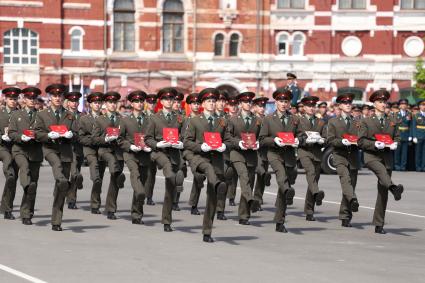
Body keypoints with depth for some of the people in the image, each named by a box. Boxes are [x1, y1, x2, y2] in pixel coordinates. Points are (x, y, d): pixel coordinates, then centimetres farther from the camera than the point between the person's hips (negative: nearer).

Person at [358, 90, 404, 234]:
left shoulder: (393, 121, 14)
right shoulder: (366, 122, 5)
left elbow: (397, 137, 19)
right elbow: (361, 141, 0)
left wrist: (395, 144, -4)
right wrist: (375, 144, -16)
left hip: (387, 157, 3)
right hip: (371, 156, -3)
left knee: (383, 192, 1)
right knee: (381, 170, -39)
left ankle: (379, 225, 6)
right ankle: (394, 188, -68)